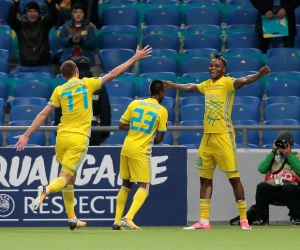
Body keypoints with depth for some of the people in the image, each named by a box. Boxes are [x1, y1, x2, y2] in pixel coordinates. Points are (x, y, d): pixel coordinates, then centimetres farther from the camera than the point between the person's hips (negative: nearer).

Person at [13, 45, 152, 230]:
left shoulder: (59, 90, 5)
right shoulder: (87, 83, 0)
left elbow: (44, 114, 1)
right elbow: (113, 74, 2)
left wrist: (27, 135, 4)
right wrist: (135, 58, 10)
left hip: (62, 136, 3)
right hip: (79, 138, -3)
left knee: (70, 177, 18)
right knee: (65, 178, -6)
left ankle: (72, 219, 20)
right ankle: (46, 190, -40)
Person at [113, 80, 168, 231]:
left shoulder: (135, 103, 6)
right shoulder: (162, 111, -5)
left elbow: (121, 125, 10)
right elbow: (159, 139, -3)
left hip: (127, 148, 5)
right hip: (141, 152, -5)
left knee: (126, 185, 17)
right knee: (144, 187, -2)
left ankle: (117, 221, 14)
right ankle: (129, 217, -24)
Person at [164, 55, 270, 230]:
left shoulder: (227, 82, -8)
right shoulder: (207, 85, 14)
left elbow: (244, 81, -27)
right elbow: (190, 87, 34)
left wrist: (259, 75, -46)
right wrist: (173, 85, 50)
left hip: (224, 137, -8)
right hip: (207, 137, 8)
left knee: (234, 178, -5)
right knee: (205, 179, 9)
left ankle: (244, 219, 1)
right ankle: (204, 221, 14)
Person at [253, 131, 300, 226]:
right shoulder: (273, 156, 26)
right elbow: (261, 169, 6)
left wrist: (289, 156, -1)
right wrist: (273, 152, 5)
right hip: (272, 189, 2)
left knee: (288, 187, -38)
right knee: (261, 186, -31)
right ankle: (260, 217, -21)